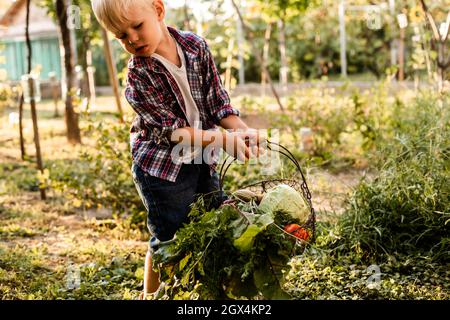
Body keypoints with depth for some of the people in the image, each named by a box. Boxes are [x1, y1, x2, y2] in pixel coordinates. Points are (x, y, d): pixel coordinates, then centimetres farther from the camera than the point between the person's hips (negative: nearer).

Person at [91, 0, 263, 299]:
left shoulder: (197, 46, -5)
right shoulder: (139, 74, -17)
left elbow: (217, 100, 0)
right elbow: (171, 130, -20)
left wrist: (242, 129, -17)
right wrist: (223, 139, -25)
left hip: (202, 161, 5)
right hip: (162, 168, -5)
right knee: (166, 241, 3)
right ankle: (150, 295, 24)